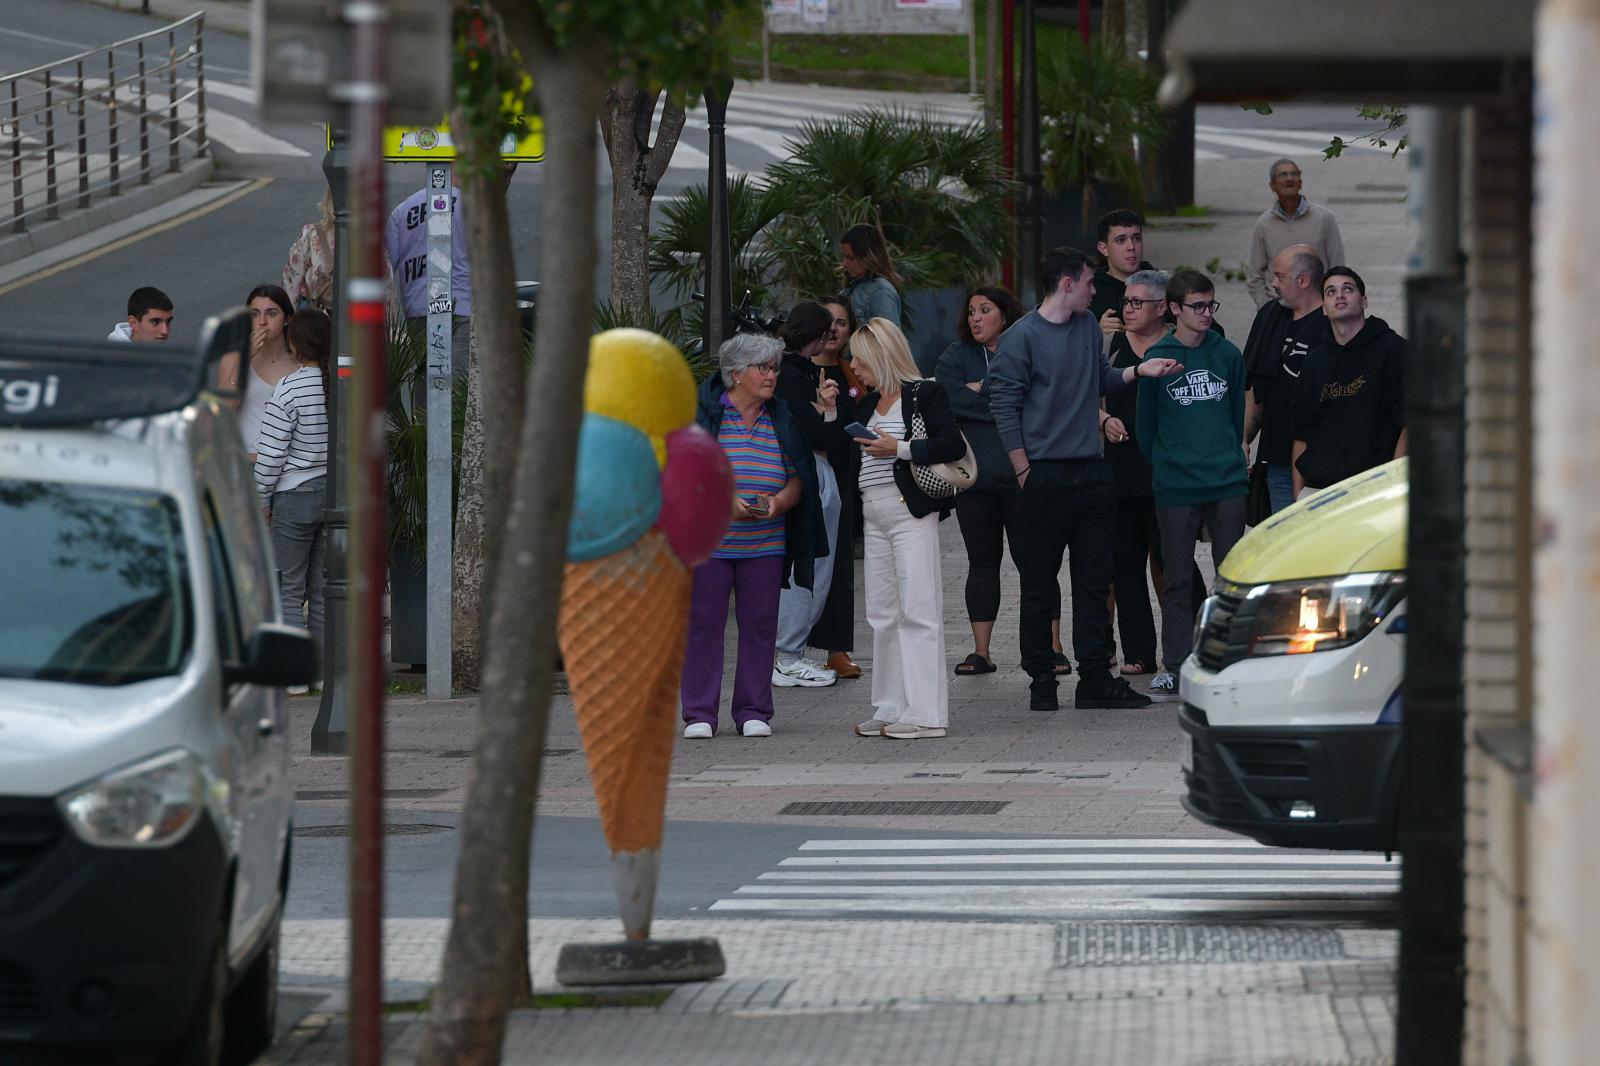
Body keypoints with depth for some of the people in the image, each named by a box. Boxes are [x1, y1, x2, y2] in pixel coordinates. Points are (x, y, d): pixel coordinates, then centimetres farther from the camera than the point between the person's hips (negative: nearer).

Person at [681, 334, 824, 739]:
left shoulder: (783, 419, 12)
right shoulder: (701, 414, 0)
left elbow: (798, 479, 10)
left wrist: (779, 502, -11)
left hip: (765, 545, 3)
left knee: (759, 626, 4)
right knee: (703, 625, -2)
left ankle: (754, 712, 12)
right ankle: (699, 714, 4)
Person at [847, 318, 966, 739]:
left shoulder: (924, 395, -5)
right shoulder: (865, 405, 18)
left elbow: (953, 445, -14)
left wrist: (899, 448, -15)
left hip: (911, 512, -8)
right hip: (875, 515, 8)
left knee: (917, 610, -9)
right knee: (882, 614, 9)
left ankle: (925, 713, -11)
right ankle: (891, 709, 15)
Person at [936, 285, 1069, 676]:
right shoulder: (957, 356, 8)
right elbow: (948, 397, -8)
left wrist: (983, 390, -11)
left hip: (1021, 478, -3)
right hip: (975, 480, 3)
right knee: (982, 562, 9)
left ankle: (1053, 648, 2)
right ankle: (981, 652, 13)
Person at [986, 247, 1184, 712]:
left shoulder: (1088, 326, 10)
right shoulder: (1022, 337, -9)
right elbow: (1004, 404, -9)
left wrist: (1139, 370, 2)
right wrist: (1024, 472, -10)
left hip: (1092, 472, 6)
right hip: (1046, 476, -6)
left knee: (1095, 580, 6)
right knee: (1039, 584, 1)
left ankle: (1096, 680, 8)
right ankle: (1042, 682, 8)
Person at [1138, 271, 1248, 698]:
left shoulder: (1227, 354, 7)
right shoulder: (1157, 358, -1)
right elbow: (1146, 424, 6)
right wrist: (1164, 465, 9)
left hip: (1227, 482, 2)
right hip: (1175, 487, -2)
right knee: (1177, 578, 2)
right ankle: (1175, 666, 7)